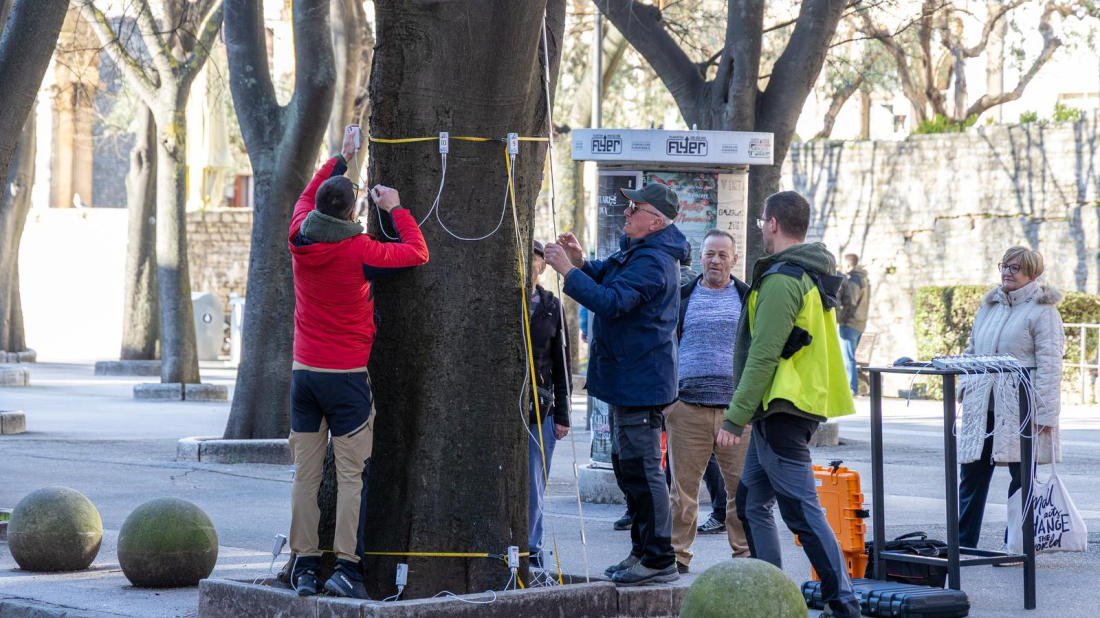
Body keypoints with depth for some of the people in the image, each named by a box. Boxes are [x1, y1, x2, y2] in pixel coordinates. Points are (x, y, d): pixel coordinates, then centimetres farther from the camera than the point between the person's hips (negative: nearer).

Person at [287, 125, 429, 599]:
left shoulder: (299, 240, 2)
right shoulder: (359, 252, -12)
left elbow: (307, 196, 23)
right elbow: (418, 253, -3)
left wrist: (339, 160, 33)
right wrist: (396, 209, 8)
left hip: (304, 373, 5)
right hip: (347, 376, -5)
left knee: (305, 474, 5)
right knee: (352, 476, -2)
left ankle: (304, 564, 4)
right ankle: (346, 565, -8)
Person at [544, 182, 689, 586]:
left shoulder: (652, 261, -20)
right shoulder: (636, 251, 15)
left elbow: (612, 302, -29)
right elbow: (605, 277, 23)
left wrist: (568, 271, -25)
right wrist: (580, 262, 2)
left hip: (641, 381, -11)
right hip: (630, 381, 11)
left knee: (642, 468, -8)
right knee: (627, 463, 18)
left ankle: (659, 560, -4)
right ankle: (643, 551, 26)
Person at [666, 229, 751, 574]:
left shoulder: (748, 298, 11)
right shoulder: (682, 297, 11)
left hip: (736, 407, 0)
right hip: (687, 407, 0)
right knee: (683, 484, 1)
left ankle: (745, 554, 8)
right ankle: (677, 555, 9)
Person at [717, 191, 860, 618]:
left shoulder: (782, 279, -15)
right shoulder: (814, 276, 17)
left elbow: (763, 356, -20)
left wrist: (735, 418, -18)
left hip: (781, 412, -10)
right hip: (800, 405, 10)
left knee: (802, 511, -9)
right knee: (753, 504, 14)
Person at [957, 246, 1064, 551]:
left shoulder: (1042, 310, -5)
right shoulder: (989, 306, 16)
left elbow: (1049, 365, -10)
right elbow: (972, 351, 25)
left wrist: (1044, 412, -16)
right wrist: (966, 385, 10)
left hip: (1020, 408, -6)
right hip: (982, 405, 6)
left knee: (1022, 477, 3)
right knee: (971, 474, 6)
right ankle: (962, 544, 13)